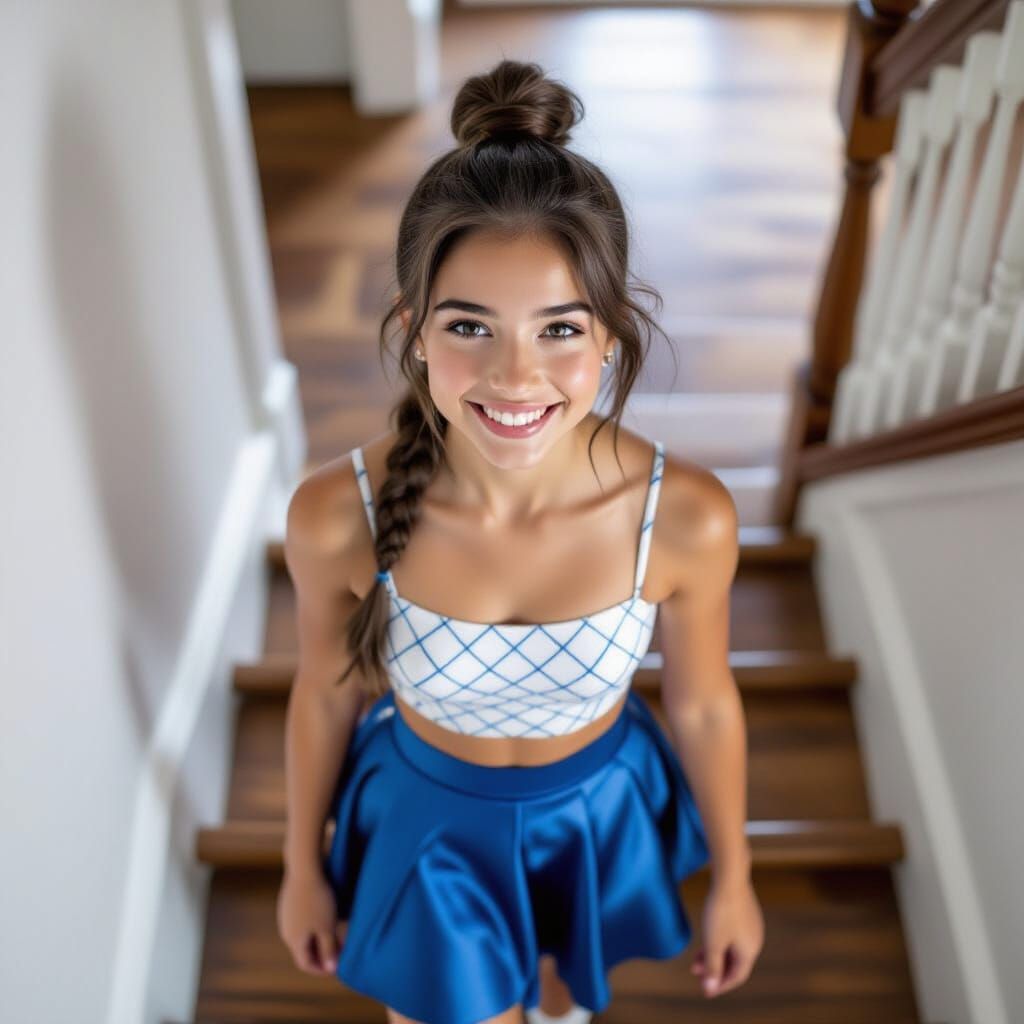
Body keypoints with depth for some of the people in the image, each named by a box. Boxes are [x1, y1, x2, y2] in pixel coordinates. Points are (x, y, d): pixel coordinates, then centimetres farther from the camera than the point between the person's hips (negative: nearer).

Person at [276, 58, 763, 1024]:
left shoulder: (686, 517, -30)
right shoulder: (336, 514, -30)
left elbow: (703, 705, -11)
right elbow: (325, 692, -10)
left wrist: (732, 878, 4)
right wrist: (303, 864, 5)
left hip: (594, 813, 1)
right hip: (427, 819, -1)